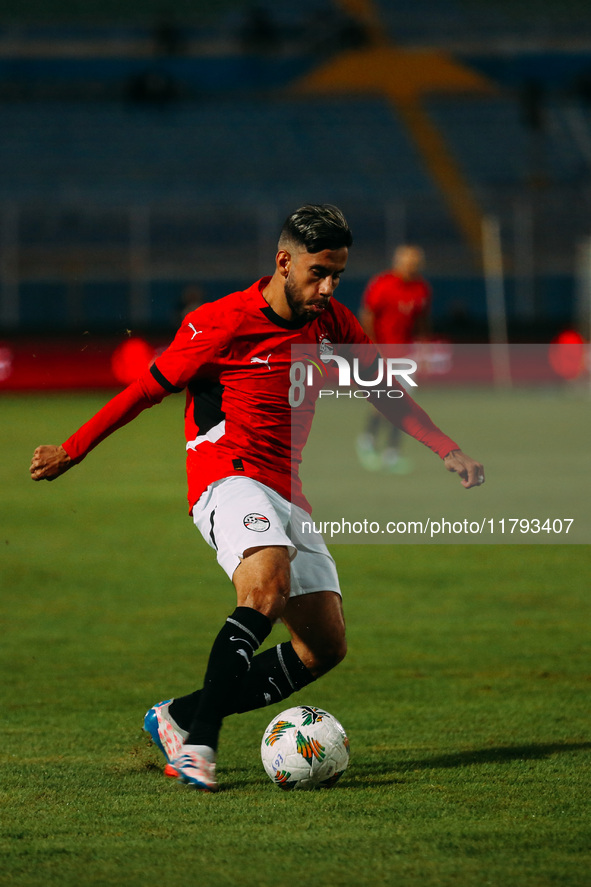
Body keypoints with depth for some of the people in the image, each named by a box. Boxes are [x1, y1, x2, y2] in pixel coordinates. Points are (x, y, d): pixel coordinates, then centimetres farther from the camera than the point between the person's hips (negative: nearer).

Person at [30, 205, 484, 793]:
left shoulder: (332, 324, 9)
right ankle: (199, 742, -34)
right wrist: (72, 452, 6)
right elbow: (148, 389, 0)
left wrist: (447, 451, 12)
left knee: (324, 646, -3)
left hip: (286, 495, 7)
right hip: (227, 479, -7)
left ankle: (176, 717, 6)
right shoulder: (221, 324, -9)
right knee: (269, 584, -36)